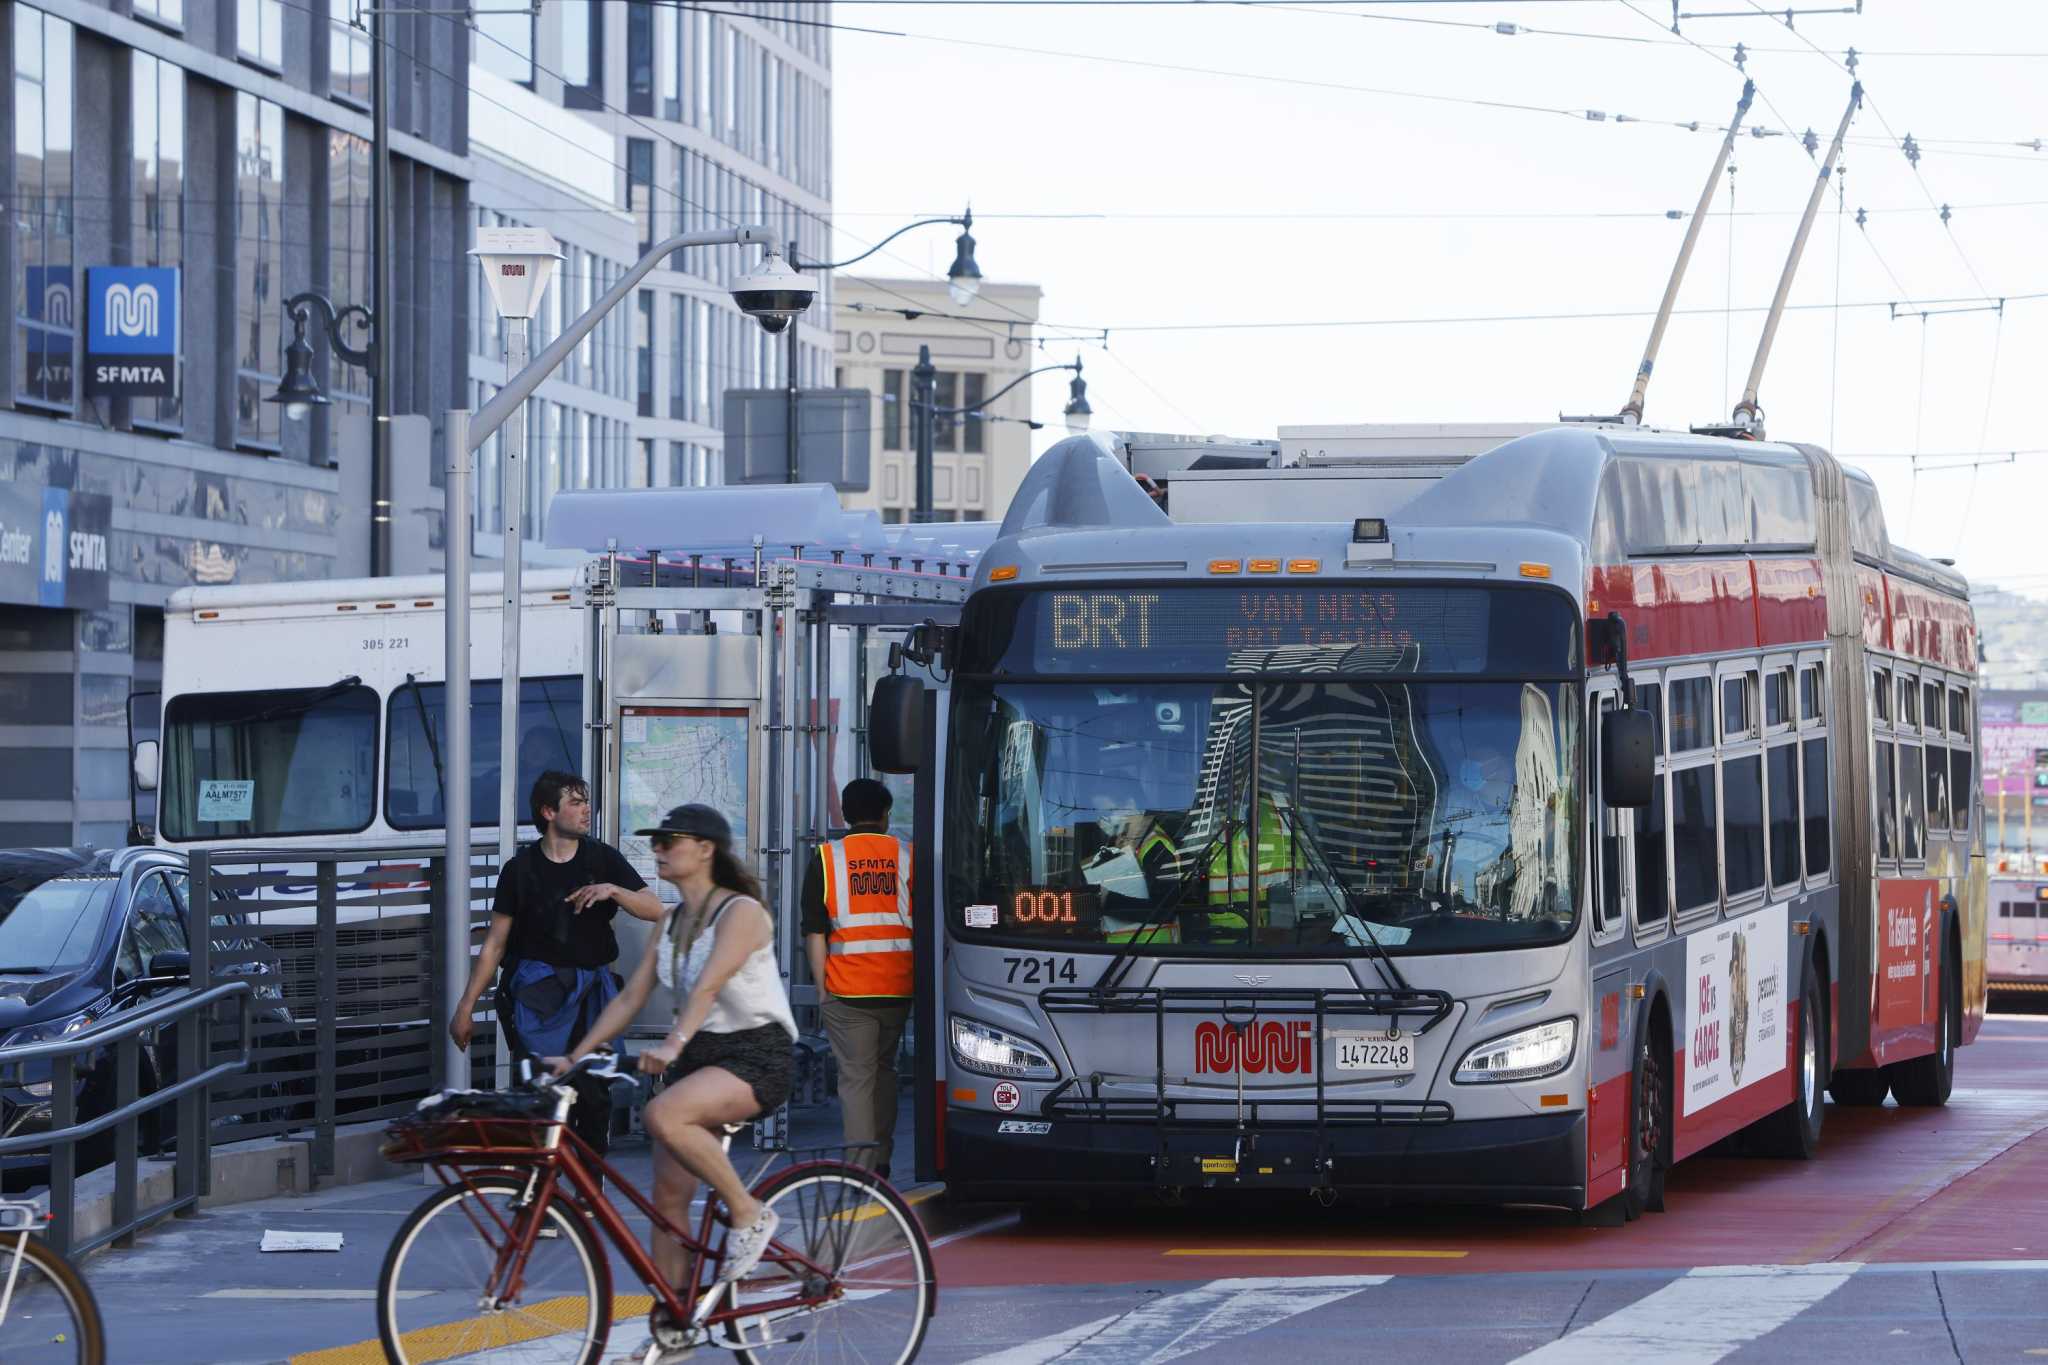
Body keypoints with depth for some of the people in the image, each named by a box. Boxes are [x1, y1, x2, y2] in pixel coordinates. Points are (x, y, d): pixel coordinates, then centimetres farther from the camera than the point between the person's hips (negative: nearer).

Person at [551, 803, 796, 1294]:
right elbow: (629, 999, 10)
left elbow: (708, 986, -27)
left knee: (664, 1116, -33)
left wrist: (673, 1044, -41)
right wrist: (573, 1057, 1)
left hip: (756, 1056, -8)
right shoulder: (670, 926, 11)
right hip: (697, 1058, 8)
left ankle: (748, 1213, -17)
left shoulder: (740, 913, -12)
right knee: (668, 1195, -1)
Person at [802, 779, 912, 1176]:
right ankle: (881, 1160, 22)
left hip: (847, 990, -2)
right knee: (884, 1068, 18)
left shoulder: (826, 859, 1)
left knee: (856, 1076, -2)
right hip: (898, 988, 2)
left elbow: (814, 932, 0)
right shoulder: (906, 856, 6)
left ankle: (861, 1164, -12)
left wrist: (822, 988, 5)